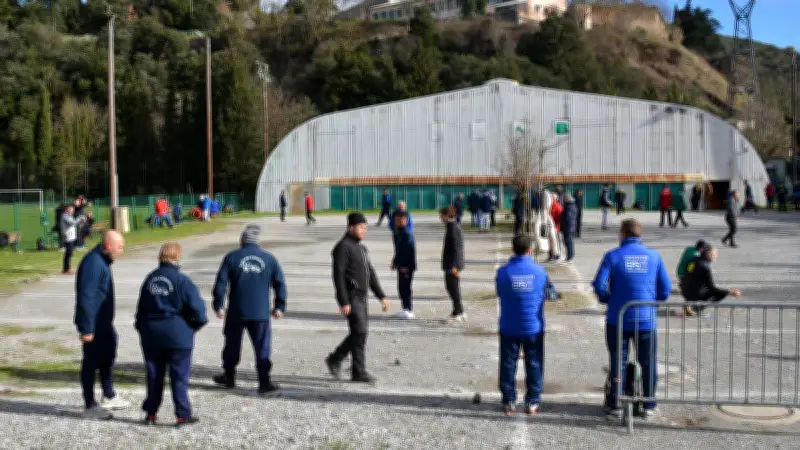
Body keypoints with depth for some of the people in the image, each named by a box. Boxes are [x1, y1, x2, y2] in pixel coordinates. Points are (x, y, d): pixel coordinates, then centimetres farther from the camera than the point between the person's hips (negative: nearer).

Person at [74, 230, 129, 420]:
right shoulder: (93, 263, -23)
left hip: (103, 322, 10)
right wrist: (86, 329, -25)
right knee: (91, 362, 1)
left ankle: (109, 397, 35)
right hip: (93, 324, -10)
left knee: (107, 356, 20)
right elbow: (86, 298, -25)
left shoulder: (103, 261, 10)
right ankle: (90, 406, 12)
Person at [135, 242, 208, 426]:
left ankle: (150, 413, 18)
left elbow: (141, 306, 13)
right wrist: (198, 322, 4)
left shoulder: (150, 278, 6)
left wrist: (141, 327, 22)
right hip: (178, 335, -5)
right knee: (179, 377, 2)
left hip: (151, 335, 5)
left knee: (154, 375, 13)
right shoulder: (181, 280, -12)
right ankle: (183, 415, 6)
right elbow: (197, 306, -14)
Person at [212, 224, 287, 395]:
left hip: (236, 312, 0)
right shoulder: (269, 259, 2)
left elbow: (221, 283, -5)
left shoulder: (231, 258, -3)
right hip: (261, 313, 0)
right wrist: (279, 307, 11)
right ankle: (265, 383, 1)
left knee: (232, 345, 16)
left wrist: (218, 305, 2)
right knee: (262, 348, 3)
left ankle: (229, 377, 29)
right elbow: (280, 284, 3)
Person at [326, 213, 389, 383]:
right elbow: (338, 275, -17)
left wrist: (381, 296, 14)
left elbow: (370, 273, 20)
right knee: (360, 332, -8)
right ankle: (358, 372, 1)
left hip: (362, 297, 9)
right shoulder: (343, 247, -11)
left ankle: (335, 359, 24)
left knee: (359, 333, 11)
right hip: (351, 297, -9)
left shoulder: (361, 247, 17)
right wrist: (343, 302, -21)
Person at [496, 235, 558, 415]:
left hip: (509, 328, 0)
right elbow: (548, 294, 6)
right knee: (534, 365, 10)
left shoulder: (503, 272, -8)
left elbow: (499, 293, 4)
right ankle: (532, 402, 12)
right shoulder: (539, 271, -7)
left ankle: (509, 402, 12)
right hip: (533, 327, 0)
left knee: (508, 364, 9)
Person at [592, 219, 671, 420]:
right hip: (647, 319, 1)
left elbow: (599, 285, -11)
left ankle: (615, 405, 14)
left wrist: (608, 300, 8)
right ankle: (649, 405, 20)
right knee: (648, 363, 13)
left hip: (618, 319, -1)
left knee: (617, 362, 9)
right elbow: (666, 288, 2)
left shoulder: (612, 256, -5)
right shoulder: (654, 256, 1)